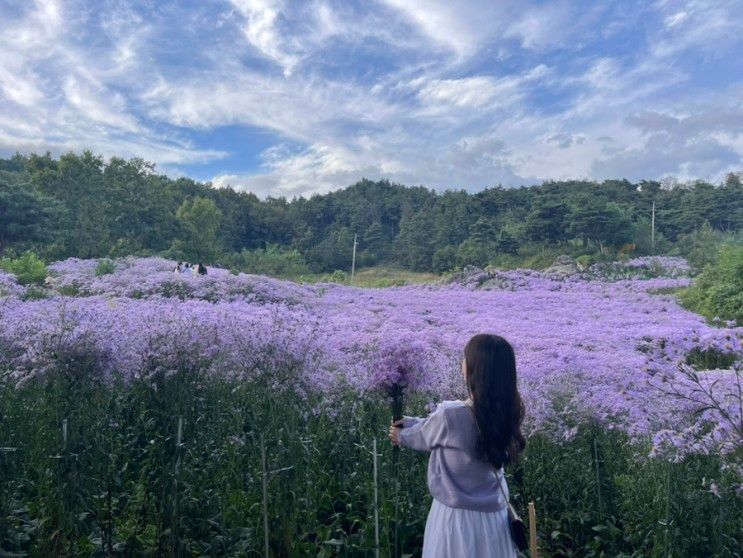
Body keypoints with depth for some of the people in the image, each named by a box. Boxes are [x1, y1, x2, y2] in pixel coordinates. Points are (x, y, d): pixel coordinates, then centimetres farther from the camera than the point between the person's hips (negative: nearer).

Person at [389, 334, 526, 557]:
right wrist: (409, 422, 16)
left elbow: (425, 437, -3)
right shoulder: (505, 413, -7)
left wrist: (401, 436, 17)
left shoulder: (450, 414, -26)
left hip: (457, 517, -5)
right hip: (495, 516, 6)